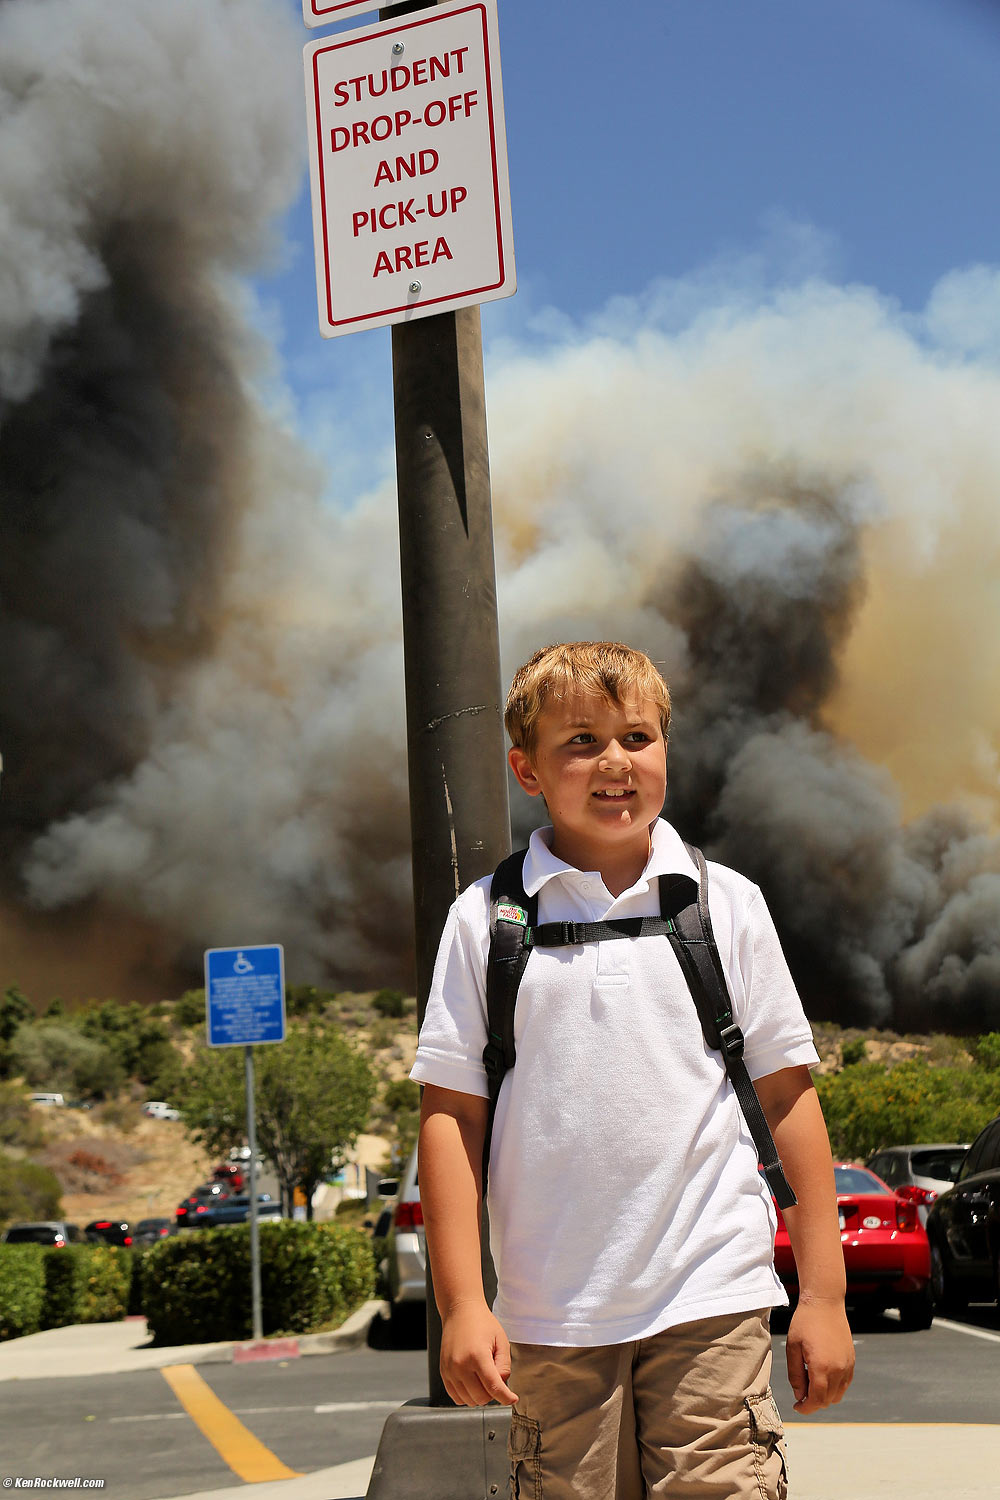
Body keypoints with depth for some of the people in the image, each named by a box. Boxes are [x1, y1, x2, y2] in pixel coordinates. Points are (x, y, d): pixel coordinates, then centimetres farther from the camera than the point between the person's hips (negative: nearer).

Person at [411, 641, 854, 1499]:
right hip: (550, 1316, 0)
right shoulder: (485, 919, 2)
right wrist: (461, 1303, -3)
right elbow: (451, 1113, 2)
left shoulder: (728, 904, 4)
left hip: (713, 1301, 0)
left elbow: (789, 1098, 6)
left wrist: (824, 1292, 5)